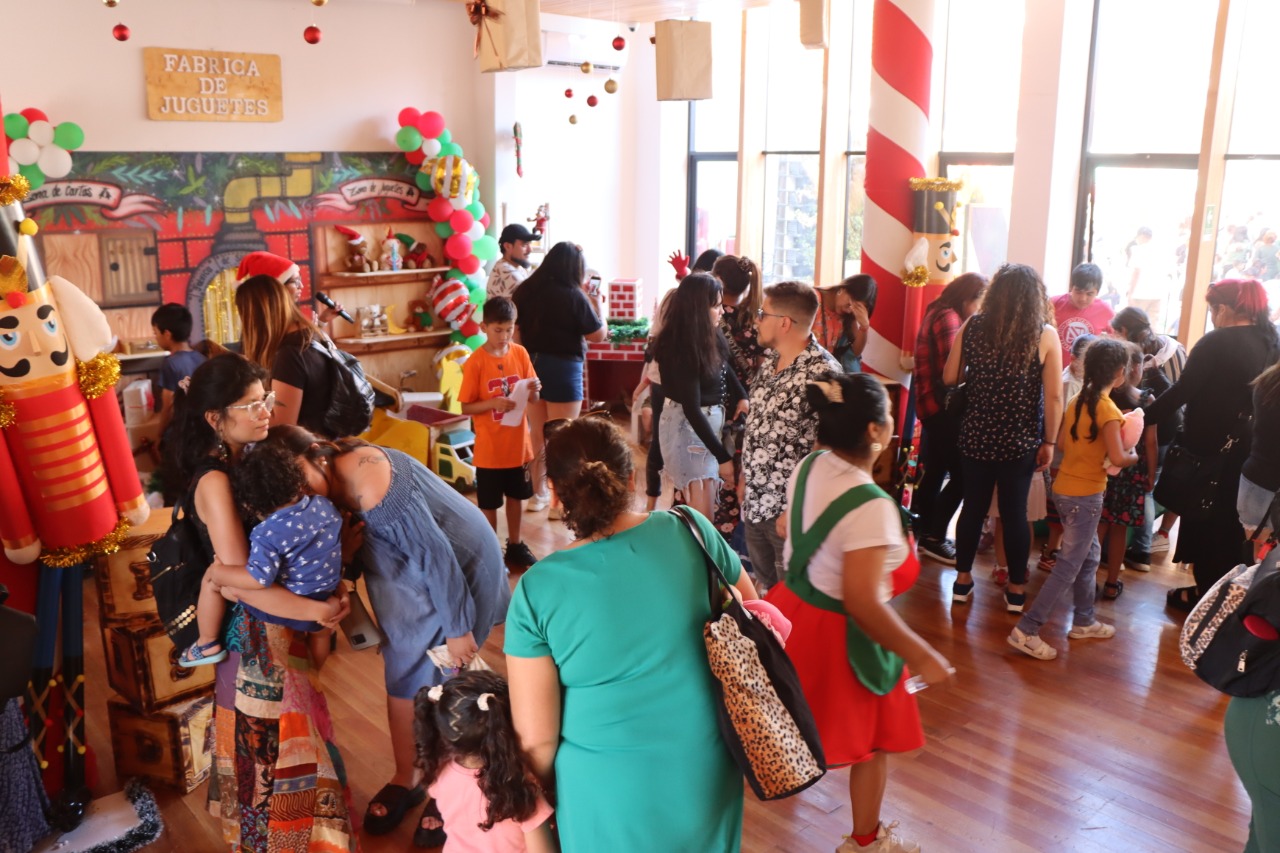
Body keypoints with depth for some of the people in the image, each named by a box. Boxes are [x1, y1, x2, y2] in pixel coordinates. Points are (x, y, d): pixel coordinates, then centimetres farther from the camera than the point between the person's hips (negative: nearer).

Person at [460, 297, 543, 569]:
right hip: (489, 449, -4)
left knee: (516, 496, 19)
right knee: (489, 504, 9)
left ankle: (515, 545, 37)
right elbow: (466, 407, -11)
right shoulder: (475, 362, -14)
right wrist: (493, 403, -27)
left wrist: (534, 389, -18)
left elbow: (533, 399, 4)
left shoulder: (521, 354, -2)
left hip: (518, 445, 4)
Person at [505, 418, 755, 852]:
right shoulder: (690, 531, -12)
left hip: (611, 791, -2)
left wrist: (542, 796, 5)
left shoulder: (537, 591, -18)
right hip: (706, 773, 2)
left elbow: (536, 738, -14)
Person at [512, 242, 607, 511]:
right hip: (563, 368, -6)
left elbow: (516, 328, 9)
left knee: (537, 435, 18)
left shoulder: (526, 291, 0)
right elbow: (598, 335, -6)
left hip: (531, 365, 6)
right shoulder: (574, 296, -16)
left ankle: (538, 494, 29)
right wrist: (598, 305, 8)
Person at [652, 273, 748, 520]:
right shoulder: (683, 351, -25)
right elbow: (692, 410, -26)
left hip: (710, 423, 9)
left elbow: (723, 364, 20)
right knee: (702, 518, -9)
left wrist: (741, 396, 1)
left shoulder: (707, 337, 0)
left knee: (707, 507, 16)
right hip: (687, 428, -9)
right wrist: (723, 457, -24)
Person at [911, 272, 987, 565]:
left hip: (934, 406, 11)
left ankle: (927, 534, 25)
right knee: (960, 475, -7)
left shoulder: (940, 314, 16)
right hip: (942, 407, -11)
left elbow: (948, 365, 12)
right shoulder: (948, 318, -15)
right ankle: (934, 537, 0)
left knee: (935, 471, 16)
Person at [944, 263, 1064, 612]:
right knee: (1015, 512, 10)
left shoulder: (972, 327, -5)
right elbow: (1053, 396, -10)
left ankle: (963, 580, 25)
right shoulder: (1045, 335, -9)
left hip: (976, 437, 1)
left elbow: (949, 378, 1)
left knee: (973, 507, 14)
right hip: (1020, 441, -1)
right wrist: (1048, 442, -1)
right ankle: (1016, 589, 22)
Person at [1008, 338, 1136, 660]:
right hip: (1085, 496, -8)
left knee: (1090, 555, 22)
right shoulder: (1108, 409, -18)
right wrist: (1134, 456, -1)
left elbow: (1062, 442, 10)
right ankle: (1026, 630, -4)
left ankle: (1083, 621, 34)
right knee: (1069, 567, -3)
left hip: (1065, 488, 8)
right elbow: (1117, 458, -21)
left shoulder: (1077, 401, 4)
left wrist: (1089, 449, 9)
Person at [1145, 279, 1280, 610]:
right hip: (1252, 449, 7)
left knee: (1205, 518, 7)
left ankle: (1204, 592, 16)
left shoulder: (1217, 343, -18)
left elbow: (1183, 391, -21)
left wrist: (1146, 415, -14)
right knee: (1234, 520, 18)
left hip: (1211, 447, -7)